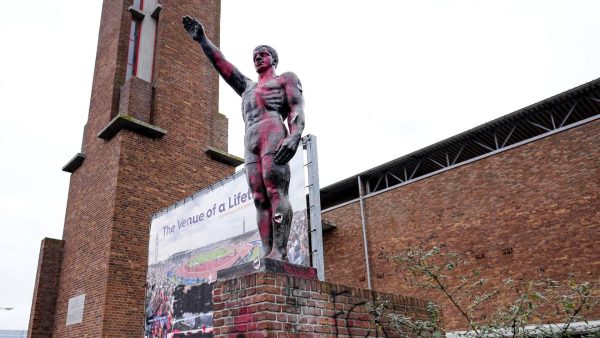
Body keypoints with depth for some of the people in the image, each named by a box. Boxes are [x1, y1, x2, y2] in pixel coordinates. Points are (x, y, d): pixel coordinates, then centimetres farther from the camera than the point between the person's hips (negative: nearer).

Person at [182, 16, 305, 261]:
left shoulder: (286, 78, 18)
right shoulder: (248, 87, 36)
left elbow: (297, 110, 1)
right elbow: (223, 66, 29)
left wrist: (295, 137, -17)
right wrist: (202, 39, 23)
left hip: (274, 135, -6)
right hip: (250, 143, 6)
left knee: (275, 191, -19)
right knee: (260, 199, -6)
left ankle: (279, 253, -25)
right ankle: (267, 253, -13)